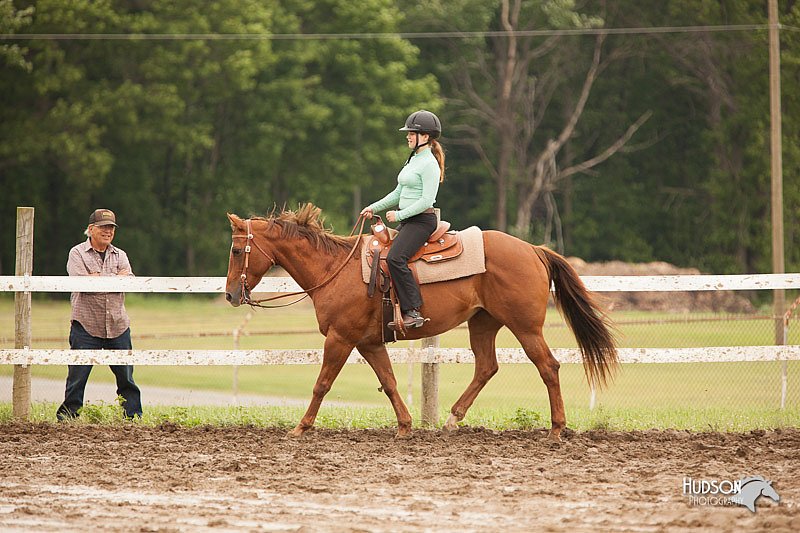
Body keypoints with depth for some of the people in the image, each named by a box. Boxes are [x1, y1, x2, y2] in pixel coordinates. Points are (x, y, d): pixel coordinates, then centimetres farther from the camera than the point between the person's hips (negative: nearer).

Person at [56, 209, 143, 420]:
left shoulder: (119, 256, 14)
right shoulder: (77, 254, 2)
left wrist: (99, 278, -13)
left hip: (118, 327, 4)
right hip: (86, 326, -4)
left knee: (126, 377, 6)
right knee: (77, 377, -1)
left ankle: (133, 417, 12)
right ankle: (67, 417, 6)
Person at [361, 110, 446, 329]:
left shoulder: (429, 164, -13)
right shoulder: (413, 160, 17)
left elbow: (426, 200, -20)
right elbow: (398, 193, 23)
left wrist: (398, 215, -19)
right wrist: (374, 208, 14)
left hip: (421, 220, -11)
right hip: (407, 220, 11)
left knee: (395, 258, -29)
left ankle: (413, 311, -31)